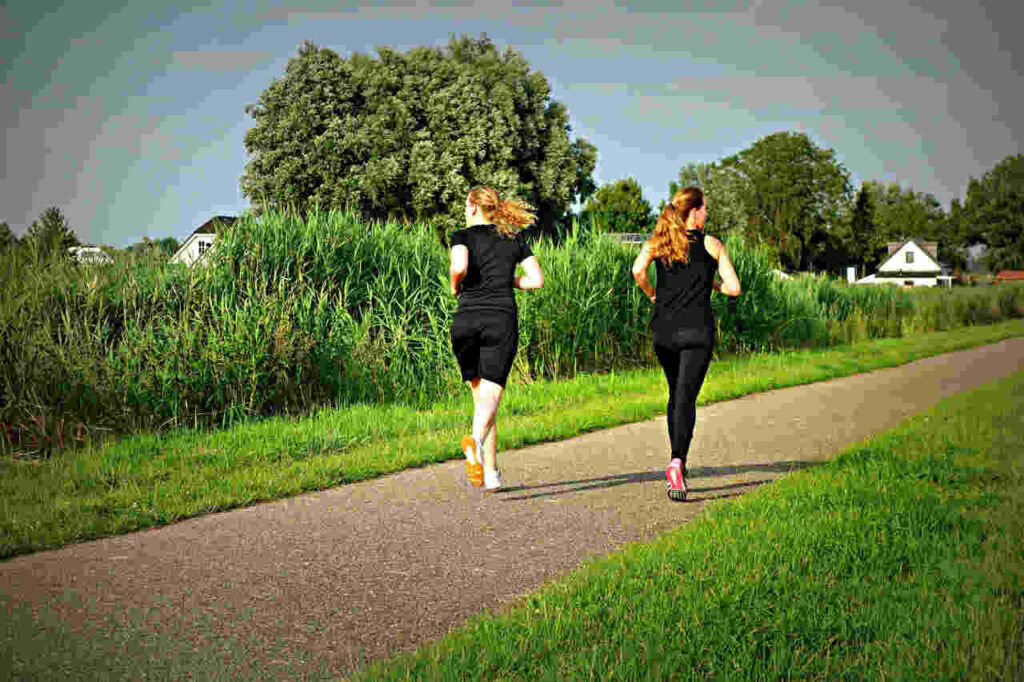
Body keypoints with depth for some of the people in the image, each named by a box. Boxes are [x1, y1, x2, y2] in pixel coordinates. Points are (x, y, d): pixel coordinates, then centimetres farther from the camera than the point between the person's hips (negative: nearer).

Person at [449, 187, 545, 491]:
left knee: (481, 395, 13)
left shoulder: (463, 235, 5)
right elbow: (537, 279, 6)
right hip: (502, 319, 0)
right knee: (490, 395, -8)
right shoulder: (515, 239, 14)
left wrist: (455, 286, 5)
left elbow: (459, 267, -16)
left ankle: (491, 474, 13)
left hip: (467, 320, 0)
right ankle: (476, 439, -42)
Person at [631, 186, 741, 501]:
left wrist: (652, 295, 6)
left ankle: (677, 460, 24)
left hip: (664, 330, 3)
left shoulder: (657, 241, 8)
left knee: (675, 394, 20)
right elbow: (734, 288, -1)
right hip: (697, 330, -3)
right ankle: (677, 462, -26)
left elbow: (637, 270, -10)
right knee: (686, 397, -8)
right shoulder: (712, 245, 3)